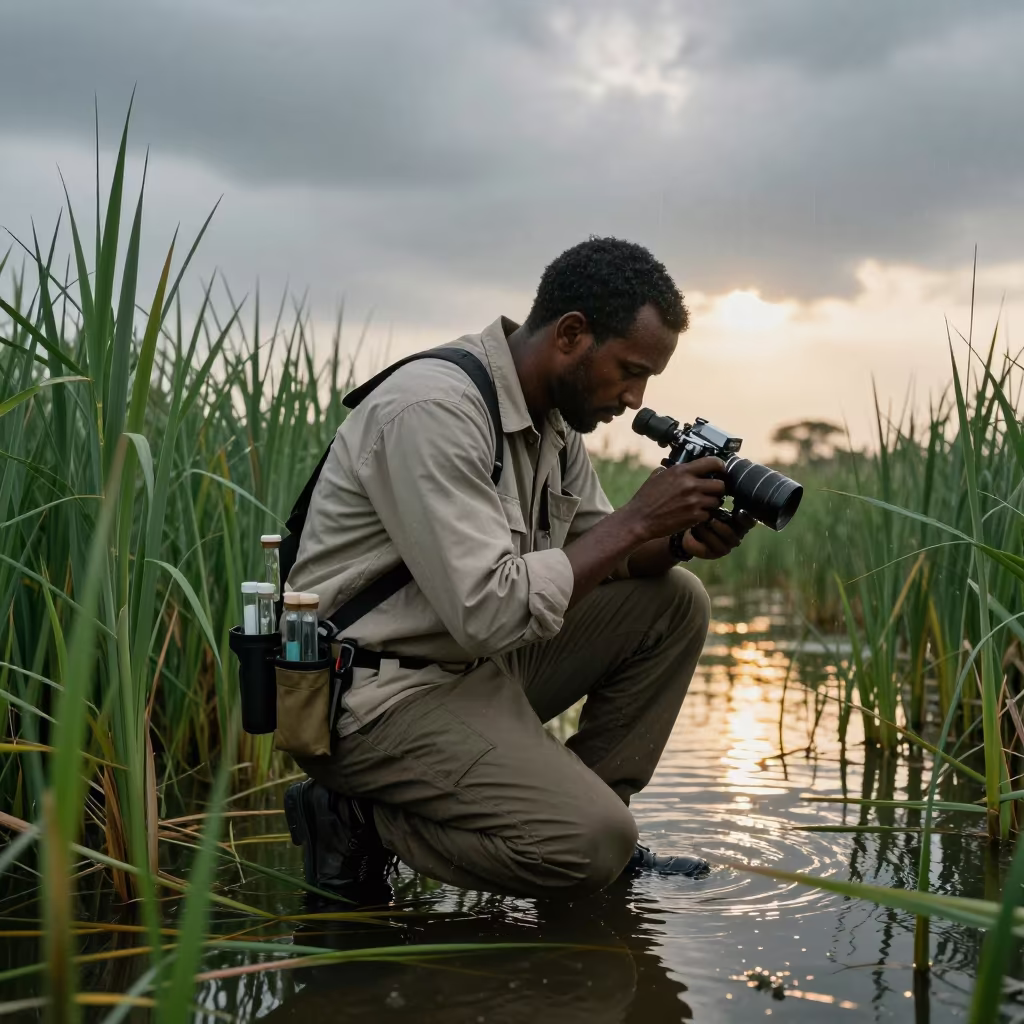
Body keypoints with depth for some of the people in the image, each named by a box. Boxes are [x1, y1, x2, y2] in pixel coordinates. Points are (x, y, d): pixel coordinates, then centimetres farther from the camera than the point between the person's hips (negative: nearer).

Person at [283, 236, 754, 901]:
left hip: (478, 664, 9)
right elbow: (490, 610, -29)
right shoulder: (434, 410, -24)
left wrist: (677, 541, -7)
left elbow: (594, 552, 14)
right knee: (593, 846, -22)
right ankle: (357, 819, -4)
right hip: (378, 691, -9)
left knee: (674, 600, 4)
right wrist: (636, 521, -22)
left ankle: (582, 802, 9)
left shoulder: (553, 407, 6)